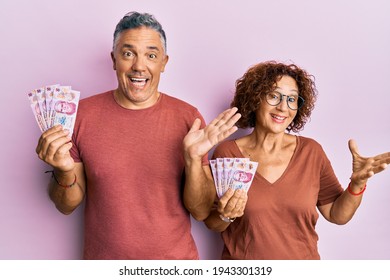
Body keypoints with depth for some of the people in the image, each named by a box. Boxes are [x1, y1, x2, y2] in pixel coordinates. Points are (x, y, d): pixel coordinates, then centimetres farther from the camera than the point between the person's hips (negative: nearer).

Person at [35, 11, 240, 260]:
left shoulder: (189, 118, -11)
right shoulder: (82, 113, -9)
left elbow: (201, 211, -9)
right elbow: (67, 206, -3)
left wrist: (193, 160, -25)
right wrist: (64, 172, -22)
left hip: (176, 258, 0)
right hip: (103, 258, 1)